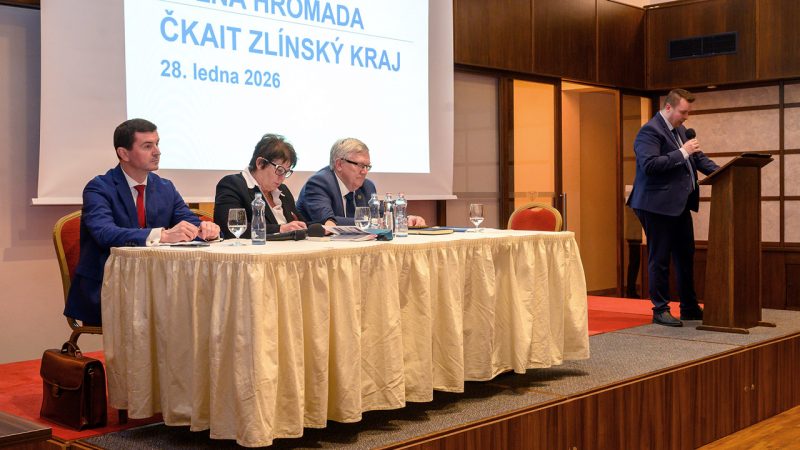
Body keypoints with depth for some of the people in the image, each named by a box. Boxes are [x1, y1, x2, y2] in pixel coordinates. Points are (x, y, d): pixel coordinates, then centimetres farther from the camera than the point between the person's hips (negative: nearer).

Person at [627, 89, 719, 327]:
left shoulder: (679, 129, 14)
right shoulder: (650, 131, -14)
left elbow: (697, 157, 20)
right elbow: (649, 165, -25)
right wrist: (682, 152, -24)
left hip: (679, 204, 9)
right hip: (658, 205, -9)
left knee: (686, 256, 15)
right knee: (659, 259, -1)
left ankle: (689, 307, 25)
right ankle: (660, 310, 8)